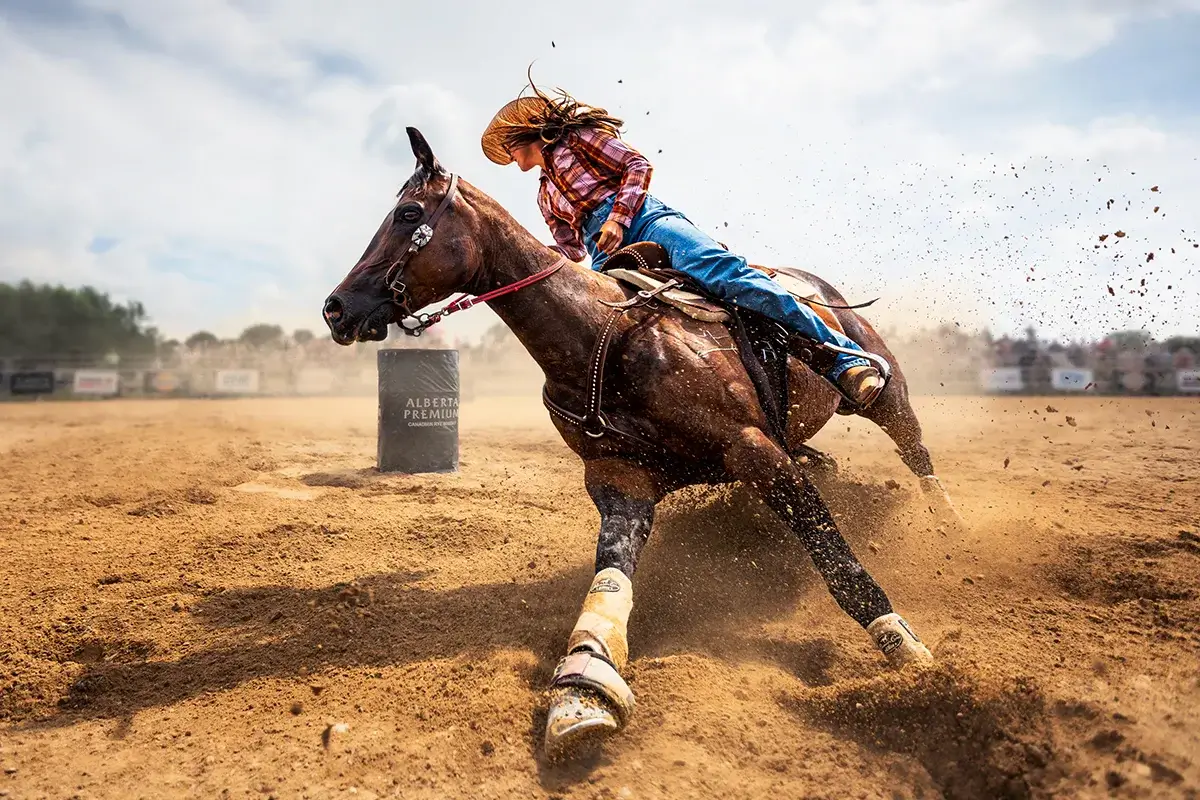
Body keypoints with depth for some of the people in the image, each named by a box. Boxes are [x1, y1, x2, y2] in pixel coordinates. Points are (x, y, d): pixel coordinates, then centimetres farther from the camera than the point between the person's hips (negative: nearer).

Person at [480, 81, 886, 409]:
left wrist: (618, 217, -10)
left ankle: (844, 357, -36)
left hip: (644, 218, -7)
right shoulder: (545, 194, 36)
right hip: (604, 254, 7)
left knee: (723, 272, -32)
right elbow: (572, 251, 34)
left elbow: (637, 165, 4)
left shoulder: (576, 136, 16)